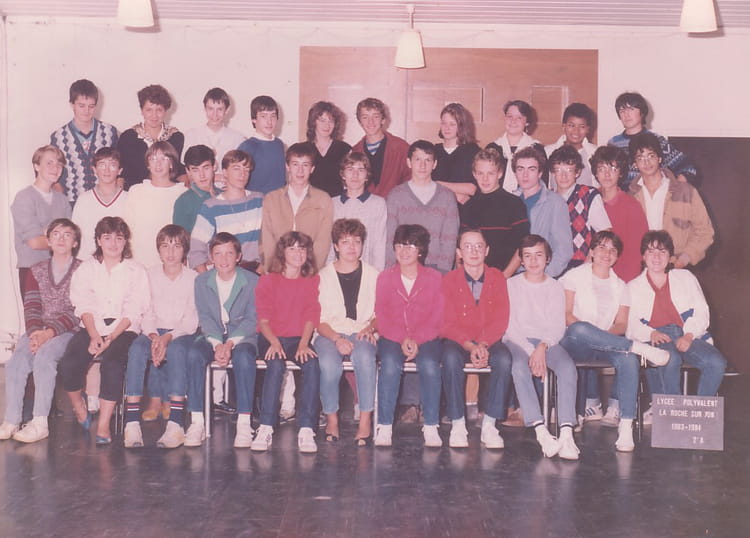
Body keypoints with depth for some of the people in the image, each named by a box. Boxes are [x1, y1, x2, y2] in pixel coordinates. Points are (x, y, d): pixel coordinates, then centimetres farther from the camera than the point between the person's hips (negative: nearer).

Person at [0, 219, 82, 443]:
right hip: (38, 331, 4)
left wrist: (50, 332, -19)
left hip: (67, 332, -4)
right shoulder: (37, 271, 16)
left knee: (44, 356, -32)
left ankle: (40, 424, -32)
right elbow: (31, 307, 6)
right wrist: (35, 333, -14)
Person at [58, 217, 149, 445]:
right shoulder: (87, 268, 14)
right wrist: (94, 336, -14)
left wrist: (111, 337, -15)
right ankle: (78, 404, 8)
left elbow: (133, 311, -1)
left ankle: (104, 425, -26)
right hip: (91, 329, 2)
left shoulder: (136, 270, 9)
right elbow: (84, 306, 3)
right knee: (68, 364, -25)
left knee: (113, 364, -33)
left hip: (123, 330, -2)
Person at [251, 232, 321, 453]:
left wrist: (304, 343, -15)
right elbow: (263, 319, -1)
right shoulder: (267, 281, 6)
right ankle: (265, 429, -37)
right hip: (270, 338, -1)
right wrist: (274, 342, -20)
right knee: (275, 364, -34)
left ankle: (307, 430, -34)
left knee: (312, 363, -31)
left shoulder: (312, 281, 11)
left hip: (299, 339, 1)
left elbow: (311, 317, 2)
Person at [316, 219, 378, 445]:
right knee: (329, 364, -34)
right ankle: (331, 418, -13)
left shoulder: (373, 275, 11)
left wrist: (370, 328, -8)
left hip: (362, 333, 0)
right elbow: (318, 320, 3)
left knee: (365, 357, -35)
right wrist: (337, 339, -15)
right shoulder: (323, 276, 7)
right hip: (330, 333, 0)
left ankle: (366, 420, -28)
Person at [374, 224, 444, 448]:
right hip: (392, 338, 0)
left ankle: (431, 427, -22)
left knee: (429, 365, -31)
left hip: (426, 338, 0)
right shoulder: (384, 278, 8)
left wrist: (416, 340, -16)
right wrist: (402, 339, -15)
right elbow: (382, 317, 1)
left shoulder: (434, 278, 6)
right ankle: (384, 426, -27)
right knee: (390, 364, -32)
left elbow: (437, 319, 0)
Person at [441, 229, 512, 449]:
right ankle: (457, 424, -24)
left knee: (504, 359, -31)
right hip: (458, 341, -1)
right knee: (451, 358, -35)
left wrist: (483, 345, -19)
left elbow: (501, 319, -3)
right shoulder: (449, 281, 2)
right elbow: (447, 323, -6)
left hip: (489, 341, 1)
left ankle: (489, 424, -22)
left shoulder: (497, 278, 6)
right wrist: (470, 346, -21)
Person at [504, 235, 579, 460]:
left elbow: (558, 326, 3)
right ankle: (541, 431, -45)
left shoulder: (555, 287, 14)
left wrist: (542, 347, -17)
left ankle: (566, 433, -41)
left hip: (547, 340, 2)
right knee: (519, 366, -36)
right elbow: (509, 325, -1)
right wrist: (531, 352, -15)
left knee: (567, 366, -31)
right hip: (517, 340, -2)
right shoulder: (511, 285, 9)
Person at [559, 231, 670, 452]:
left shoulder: (620, 286, 20)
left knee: (629, 359, -32)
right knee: (579, 330, -41)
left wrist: (607, 334, -14)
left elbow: (621, 324, 10)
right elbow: (566, 314, -2)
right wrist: (588, 332, -19)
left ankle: (626, 426, -37)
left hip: (607, 342, 3)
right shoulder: (574, 276, 10)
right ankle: (640, 348, -33)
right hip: (575, 344, -3)